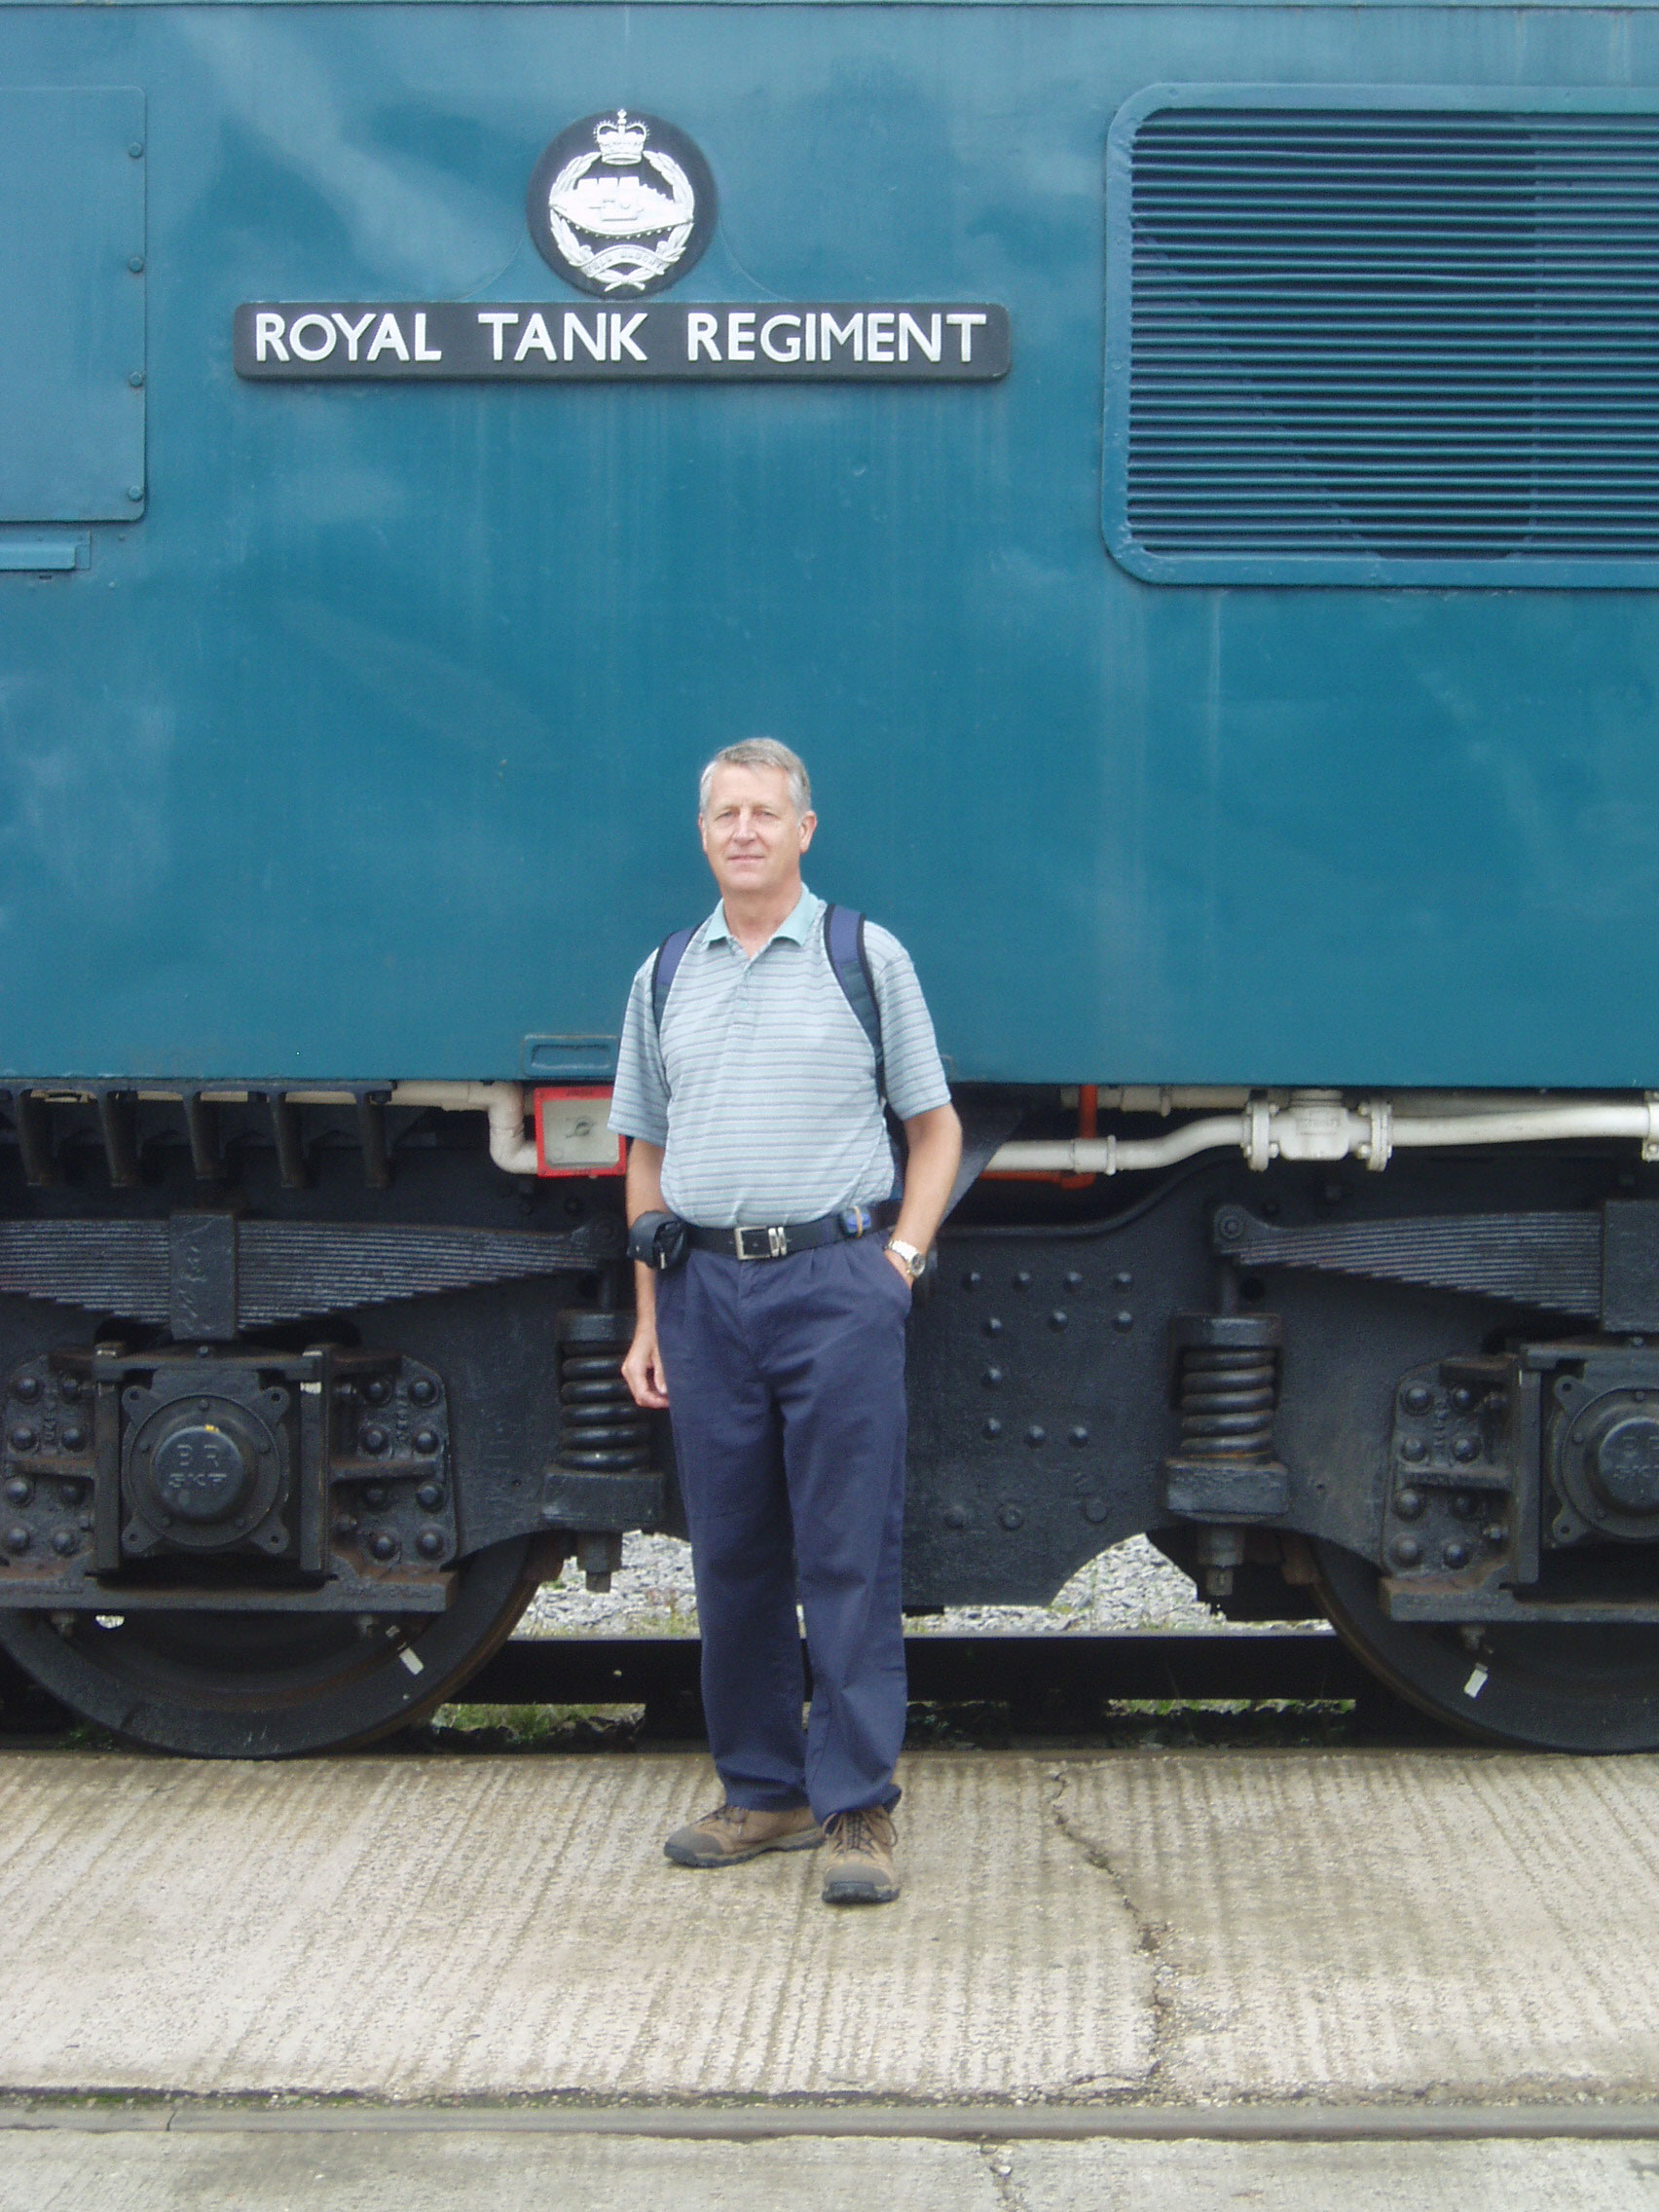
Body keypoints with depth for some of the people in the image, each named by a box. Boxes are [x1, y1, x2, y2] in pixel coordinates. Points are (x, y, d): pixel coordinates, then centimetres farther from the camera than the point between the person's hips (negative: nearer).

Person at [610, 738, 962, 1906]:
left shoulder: (868, 959, 5)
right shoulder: (665, 978, 14)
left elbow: (936, 1127, 8)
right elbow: (648, 1157, 16)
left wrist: (902, 1255, -6)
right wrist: (648, 1320, 10)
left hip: (836, 1281, -3)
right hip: (706, 1290, 4)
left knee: (848, 1555, -4)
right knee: (732, 1555, 7)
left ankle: (859, 1809, 0)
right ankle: (765, 1792, 18)